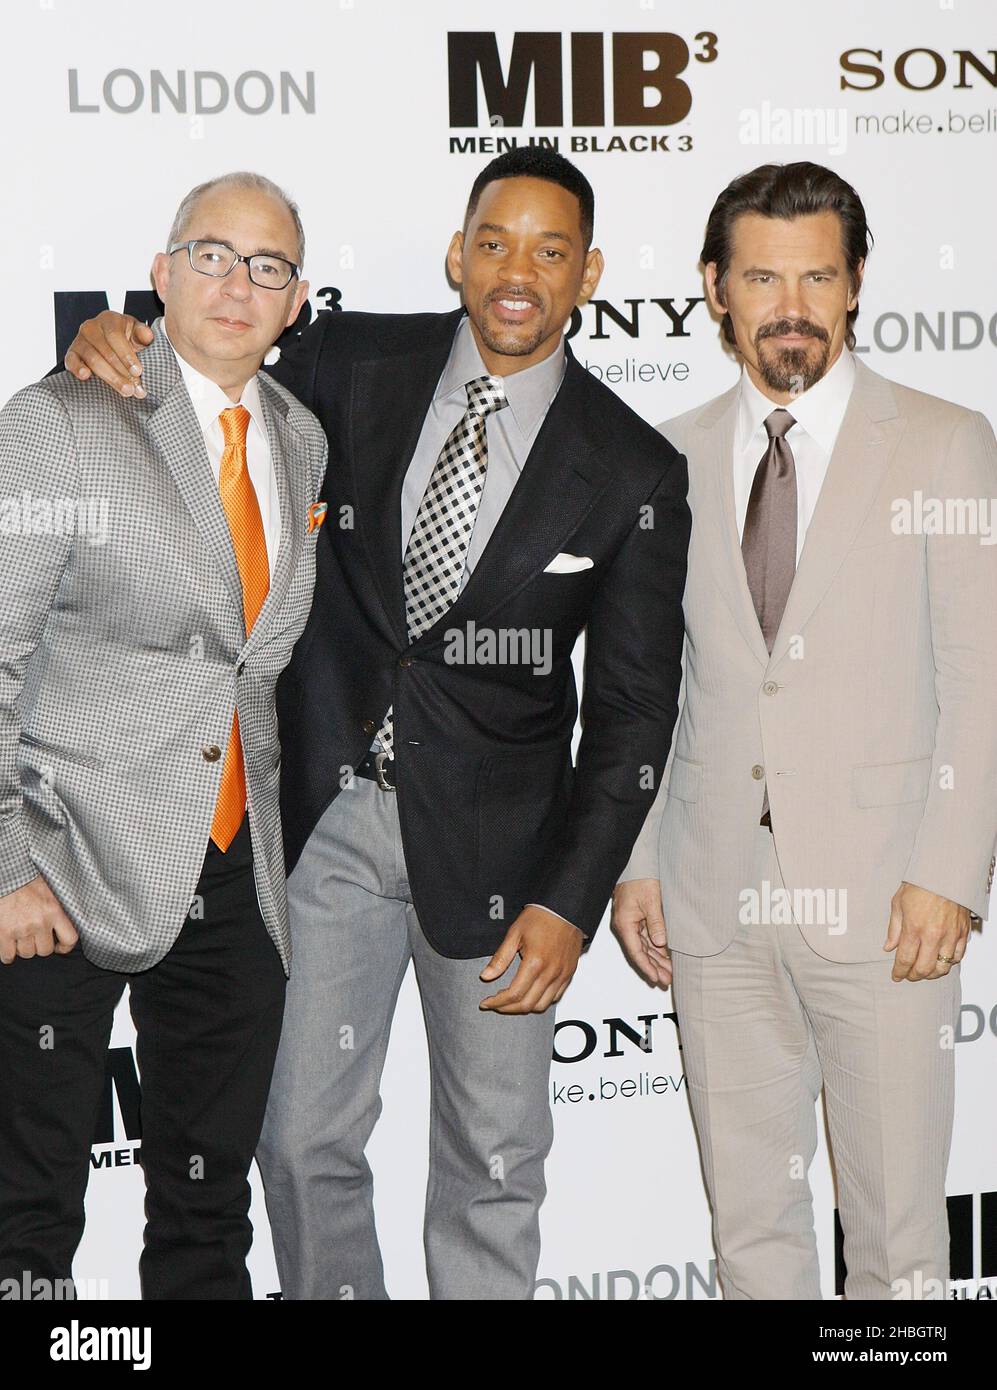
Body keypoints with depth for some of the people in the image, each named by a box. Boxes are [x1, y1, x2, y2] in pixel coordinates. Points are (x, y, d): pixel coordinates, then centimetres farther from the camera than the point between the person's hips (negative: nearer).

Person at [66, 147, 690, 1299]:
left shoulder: (634, 473, -5)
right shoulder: (353, 363, -1)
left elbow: (634, 709, -3)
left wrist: (570, 900, -10)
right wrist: (111, 353, -10)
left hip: (491, 837, -1)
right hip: (327, 815, 1)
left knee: (492, 1161, 10)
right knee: (305, 1138, 9)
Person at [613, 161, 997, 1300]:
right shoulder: (671, 458, 9)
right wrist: (636, 858, 7)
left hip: (883, 902, -3)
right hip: (715, 902, 3)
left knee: (897, 1225, 5)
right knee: (747, 1214, 13)